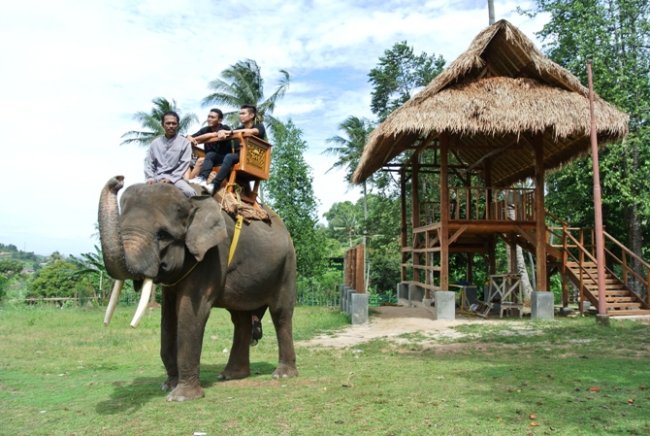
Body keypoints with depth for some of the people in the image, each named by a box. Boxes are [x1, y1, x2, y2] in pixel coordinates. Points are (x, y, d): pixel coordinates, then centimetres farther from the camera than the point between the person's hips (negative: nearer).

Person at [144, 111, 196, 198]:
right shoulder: (155, 143, 12)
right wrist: (150, 178, -6)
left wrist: (171, 179, -12)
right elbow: (148, 162, 11)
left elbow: (184, 164, -3)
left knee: (190, 192, -31)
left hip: (175, 178, -2)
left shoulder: (184, 142, 4)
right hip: (157, 179, 2)